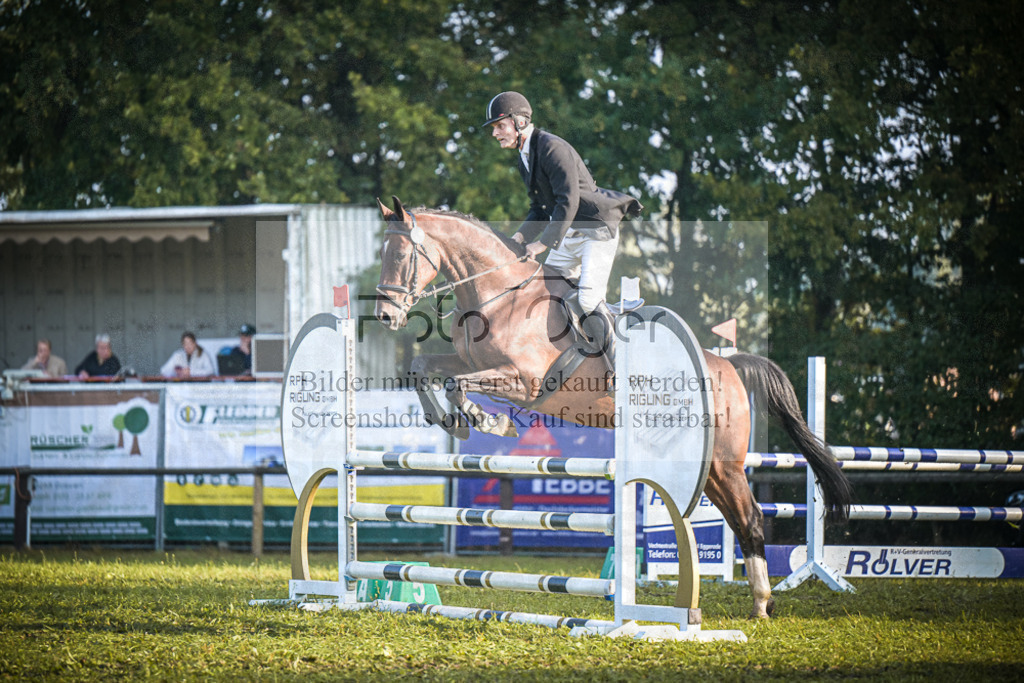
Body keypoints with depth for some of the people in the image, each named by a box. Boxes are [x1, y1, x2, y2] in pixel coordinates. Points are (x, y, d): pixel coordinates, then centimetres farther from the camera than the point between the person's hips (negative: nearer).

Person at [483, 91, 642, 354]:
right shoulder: (525, 158, 12)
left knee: (588, 300, -21)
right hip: (568, 234, 10)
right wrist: (521, 236, -1)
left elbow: (568, 201, -25)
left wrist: (544, 243, -26)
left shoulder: (553, 148, -19)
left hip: (597, 230, -10)